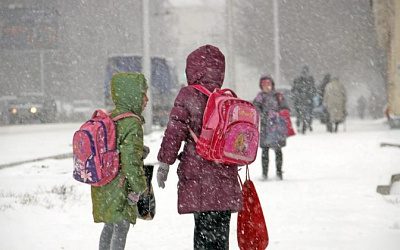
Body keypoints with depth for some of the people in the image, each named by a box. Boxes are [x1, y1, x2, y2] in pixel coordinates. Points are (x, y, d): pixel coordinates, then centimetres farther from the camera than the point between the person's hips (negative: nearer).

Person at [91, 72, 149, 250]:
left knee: (109, 227, 20)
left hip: (101, 188, 8)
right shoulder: (131, 123, -20)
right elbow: (131, 159, -24)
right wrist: (138, 188, -14)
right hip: (120, 188, -8)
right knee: (121, 229, -2)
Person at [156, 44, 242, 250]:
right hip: (226, 177, 4)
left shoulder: (188, 96, -6)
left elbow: (174, 132, -9)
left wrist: (165, 163, -1)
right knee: (221, 232, 11)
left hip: (197, 176, -4)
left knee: (204, 228, -3)